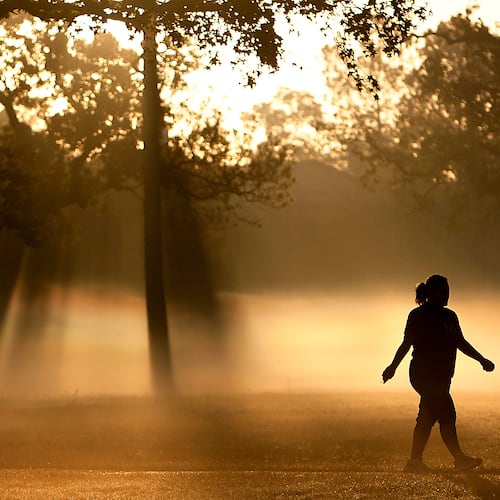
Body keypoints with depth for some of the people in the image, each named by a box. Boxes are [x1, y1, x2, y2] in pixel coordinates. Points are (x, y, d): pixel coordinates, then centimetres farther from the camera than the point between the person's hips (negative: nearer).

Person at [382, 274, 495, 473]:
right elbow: (407, 343, -7)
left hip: (441, 376, 7)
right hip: (423, 373, -7)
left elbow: (461, 343, 20)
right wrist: (393, 366, -16)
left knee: (428, 417, 7)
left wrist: (481, 360, 12)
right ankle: (459, 459, -16)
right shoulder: (418, 315, -4)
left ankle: (415, 461, 12)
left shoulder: (450, 316, 16)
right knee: (447, 414, -14)